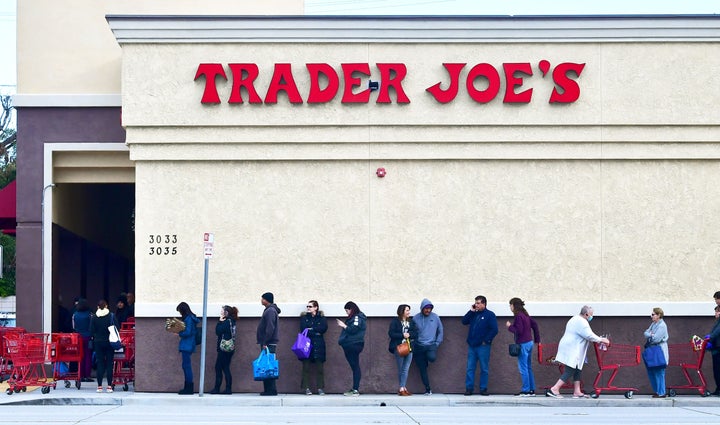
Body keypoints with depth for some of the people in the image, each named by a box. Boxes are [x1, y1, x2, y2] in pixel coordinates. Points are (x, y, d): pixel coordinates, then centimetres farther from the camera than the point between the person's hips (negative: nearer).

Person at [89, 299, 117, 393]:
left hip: (98, 343, 1)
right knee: (109, 364, 3)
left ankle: (99, 386, 1)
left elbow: (91, 331, -3)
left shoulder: (94, 318, -2)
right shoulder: (111, 316, -5)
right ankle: (109, 386, 1)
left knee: (100, 364, 5)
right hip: (109, 342, -1)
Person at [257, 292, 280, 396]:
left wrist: (265, 343, -21)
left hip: (269, 344, -10)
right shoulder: (269, 310, 19)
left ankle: (271, 390, -11)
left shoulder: (270, 311, -12)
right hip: (268, 344, 10)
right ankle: (269, 390, 10)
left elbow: (270, 328, -20)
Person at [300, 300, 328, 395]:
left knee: (319, 367, -3)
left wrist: (311, 329, -7)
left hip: (318, 345, 0)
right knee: (306, 367, -5)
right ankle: (307, 388, -3)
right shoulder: (304, 317, 13)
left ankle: (320, 388, 1)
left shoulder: (321, 318, 11)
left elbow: (324, 328, -5)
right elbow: (303, 329, -2)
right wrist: (316, 333, -11)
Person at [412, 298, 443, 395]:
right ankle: (427, 389, 10)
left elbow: (440, 331, 12)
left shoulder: (435, 317, 2)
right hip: (419, 346, 0)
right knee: (422, 369, 0)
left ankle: (427, 360, 7)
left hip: (431, 345, 0)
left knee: (432, 357, -31)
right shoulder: (416, 318, 0)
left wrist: (437, 343, 2)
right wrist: (413, 345, 0)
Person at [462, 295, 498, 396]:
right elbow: (464, 321, 7)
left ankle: (483, 389, 8)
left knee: (484, 369, 2)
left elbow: (494, 330, -9)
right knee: (470, 368, 3)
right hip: (472, 346, 5)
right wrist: (471, 311, 0)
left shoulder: (490, 315, -3)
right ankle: (469, 388, 6)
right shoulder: (473, 314, 14)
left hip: (483, 346, -5)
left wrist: (486, 341, -12)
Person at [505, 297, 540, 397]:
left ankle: (526, 390, -2)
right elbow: (534, 324, 16)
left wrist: (510, 326, -5)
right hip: (529, 342, 9)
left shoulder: (518, 316, -15)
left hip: (523, 344, -9)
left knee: (523, 368, -3)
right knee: (528, 368, 13)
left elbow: (519, 330, -21)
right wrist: (537, 339, 20)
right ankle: (532, 390, 16)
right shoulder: (525, 315, 11)